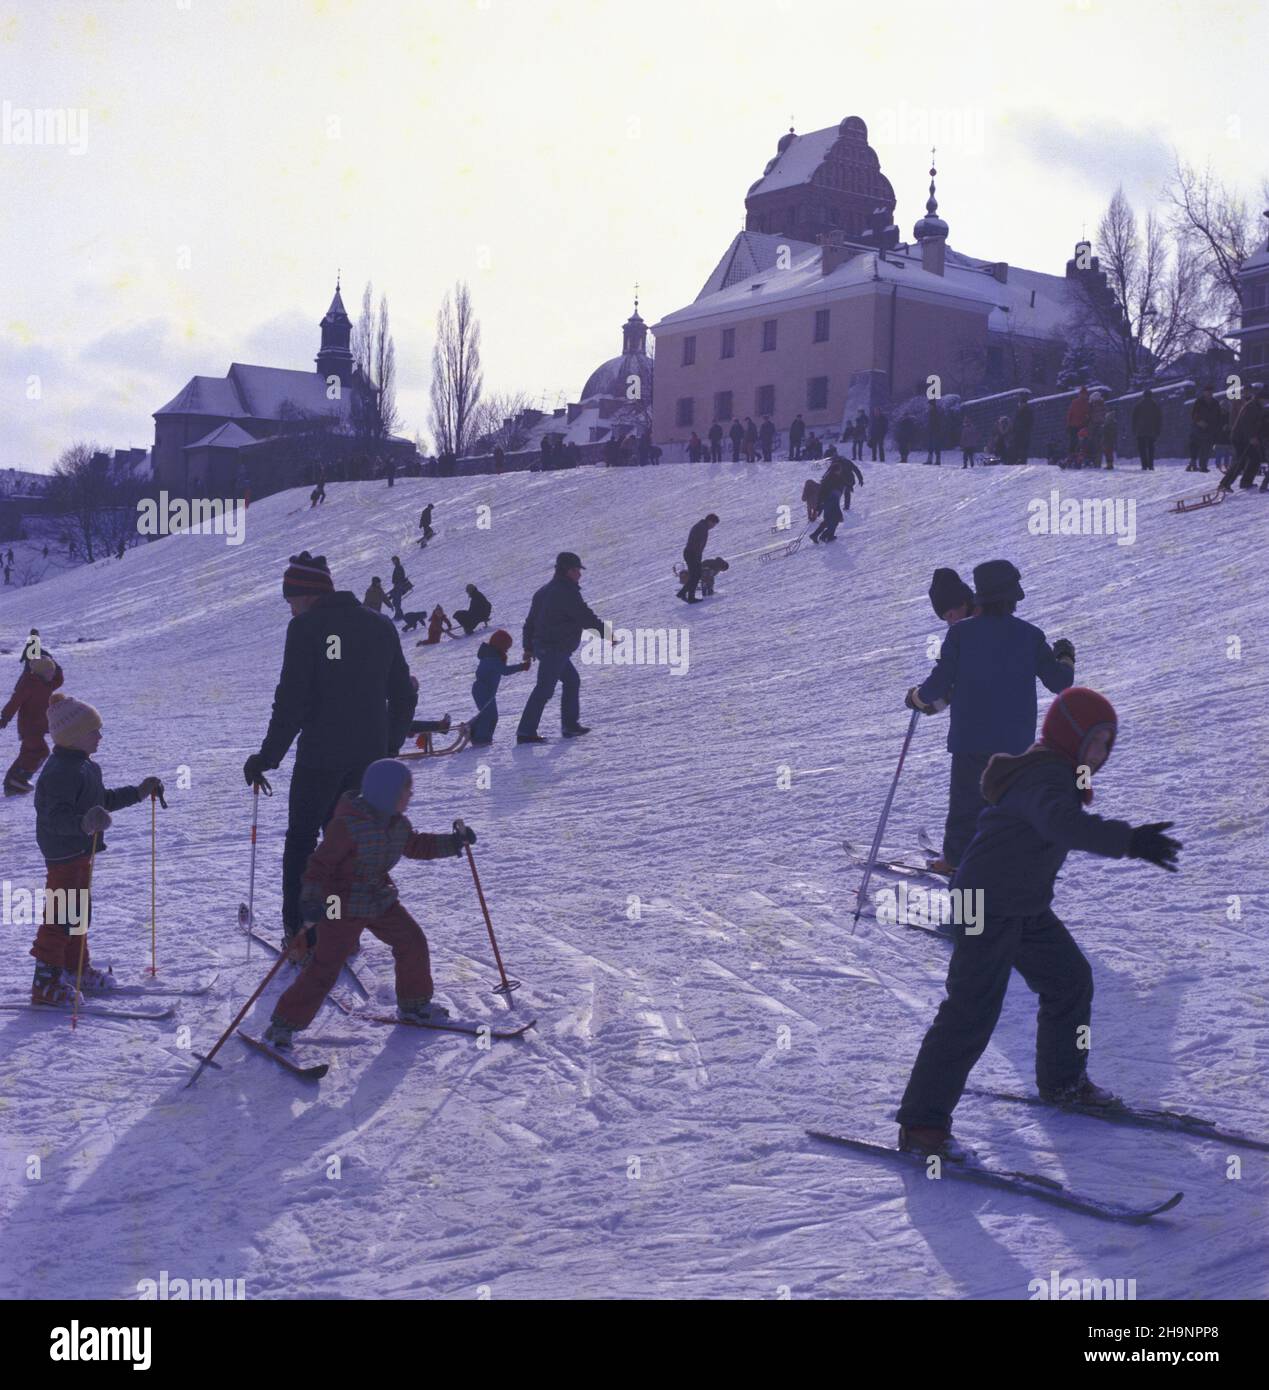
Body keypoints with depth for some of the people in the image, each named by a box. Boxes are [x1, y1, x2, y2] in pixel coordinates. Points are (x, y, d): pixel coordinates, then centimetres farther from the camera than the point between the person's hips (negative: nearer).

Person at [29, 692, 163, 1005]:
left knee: (79, 912, 20)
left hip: (82, 850, 10)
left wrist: (138, 792, 24)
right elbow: (54, 816, -32)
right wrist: (84, 823, -49)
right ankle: (46, 982, 3)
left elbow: (103, 799, 24)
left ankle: (77, 970, 33)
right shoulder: (59, 772, -23)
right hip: (64, 853, -10)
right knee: (60, 915, -5)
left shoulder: (84, 766, 11)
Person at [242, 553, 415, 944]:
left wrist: (267, 757, -6)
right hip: (370, 757, 5)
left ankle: (300, 933, 9)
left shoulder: (306, 628, -9)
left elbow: (291, 701, -13)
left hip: (320, 755, -5)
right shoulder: (382, 625, 8)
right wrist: (388, 747, 22)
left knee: (301, 839, 11)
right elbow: (404, 696, 12)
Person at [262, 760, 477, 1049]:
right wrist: (311, 900, -32)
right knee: (324, 968, -9)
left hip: (381, 900, 8)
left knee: (413, 942, 8)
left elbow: (417, 845, 20)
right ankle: (283, 1025, 2)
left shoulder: (398, 824, 1)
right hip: (342, 906, -8)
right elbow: (320, 863, -23)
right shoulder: (347, 824, -25)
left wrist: (455, 842, 14)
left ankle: (414, 1006, 29)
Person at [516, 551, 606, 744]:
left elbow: (531, 620, 19)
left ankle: (570, 724, 21)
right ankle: (526, 732, -10)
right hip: (556, 648, -10)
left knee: (572, 681, 19)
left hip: (542, 645, 10)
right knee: (545, 689, -9)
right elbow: (585, 617, -15)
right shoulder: (567, 592, -15)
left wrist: (528, 646, 23)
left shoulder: (544, 591, 15)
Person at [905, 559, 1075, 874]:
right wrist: (1065, 658, 20)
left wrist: (917, 698, 10)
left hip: (970, 739, -1)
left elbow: (939, 683, -10)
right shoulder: (1030, 636, -4)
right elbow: (1059, 683, 0)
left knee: (966, 800, 12)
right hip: (1017, 741, 1)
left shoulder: (961, 632, -8)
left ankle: (956, 859, 16)